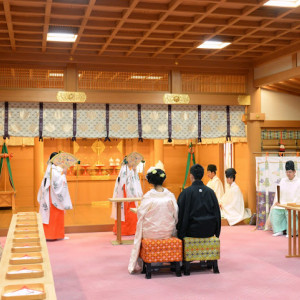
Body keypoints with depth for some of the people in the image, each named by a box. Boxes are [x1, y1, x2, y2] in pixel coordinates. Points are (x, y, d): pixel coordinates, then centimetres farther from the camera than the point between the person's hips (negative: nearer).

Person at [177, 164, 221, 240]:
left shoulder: (186, 192, -10)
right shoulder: (211, 192, 0)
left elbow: (181, 214, -6)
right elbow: (217, 213, 6)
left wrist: (180, 235, 5)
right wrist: (216, 233, 17)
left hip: (192, 232, -3)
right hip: (209, 232, 4)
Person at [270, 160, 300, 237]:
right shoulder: (282, 180, 17)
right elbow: (277, 192, 13)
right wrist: (276, 202, -2)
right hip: (281, 204, 4)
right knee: (274, 211, -19)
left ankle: (290, 232, -13)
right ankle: (279, 230, -12)